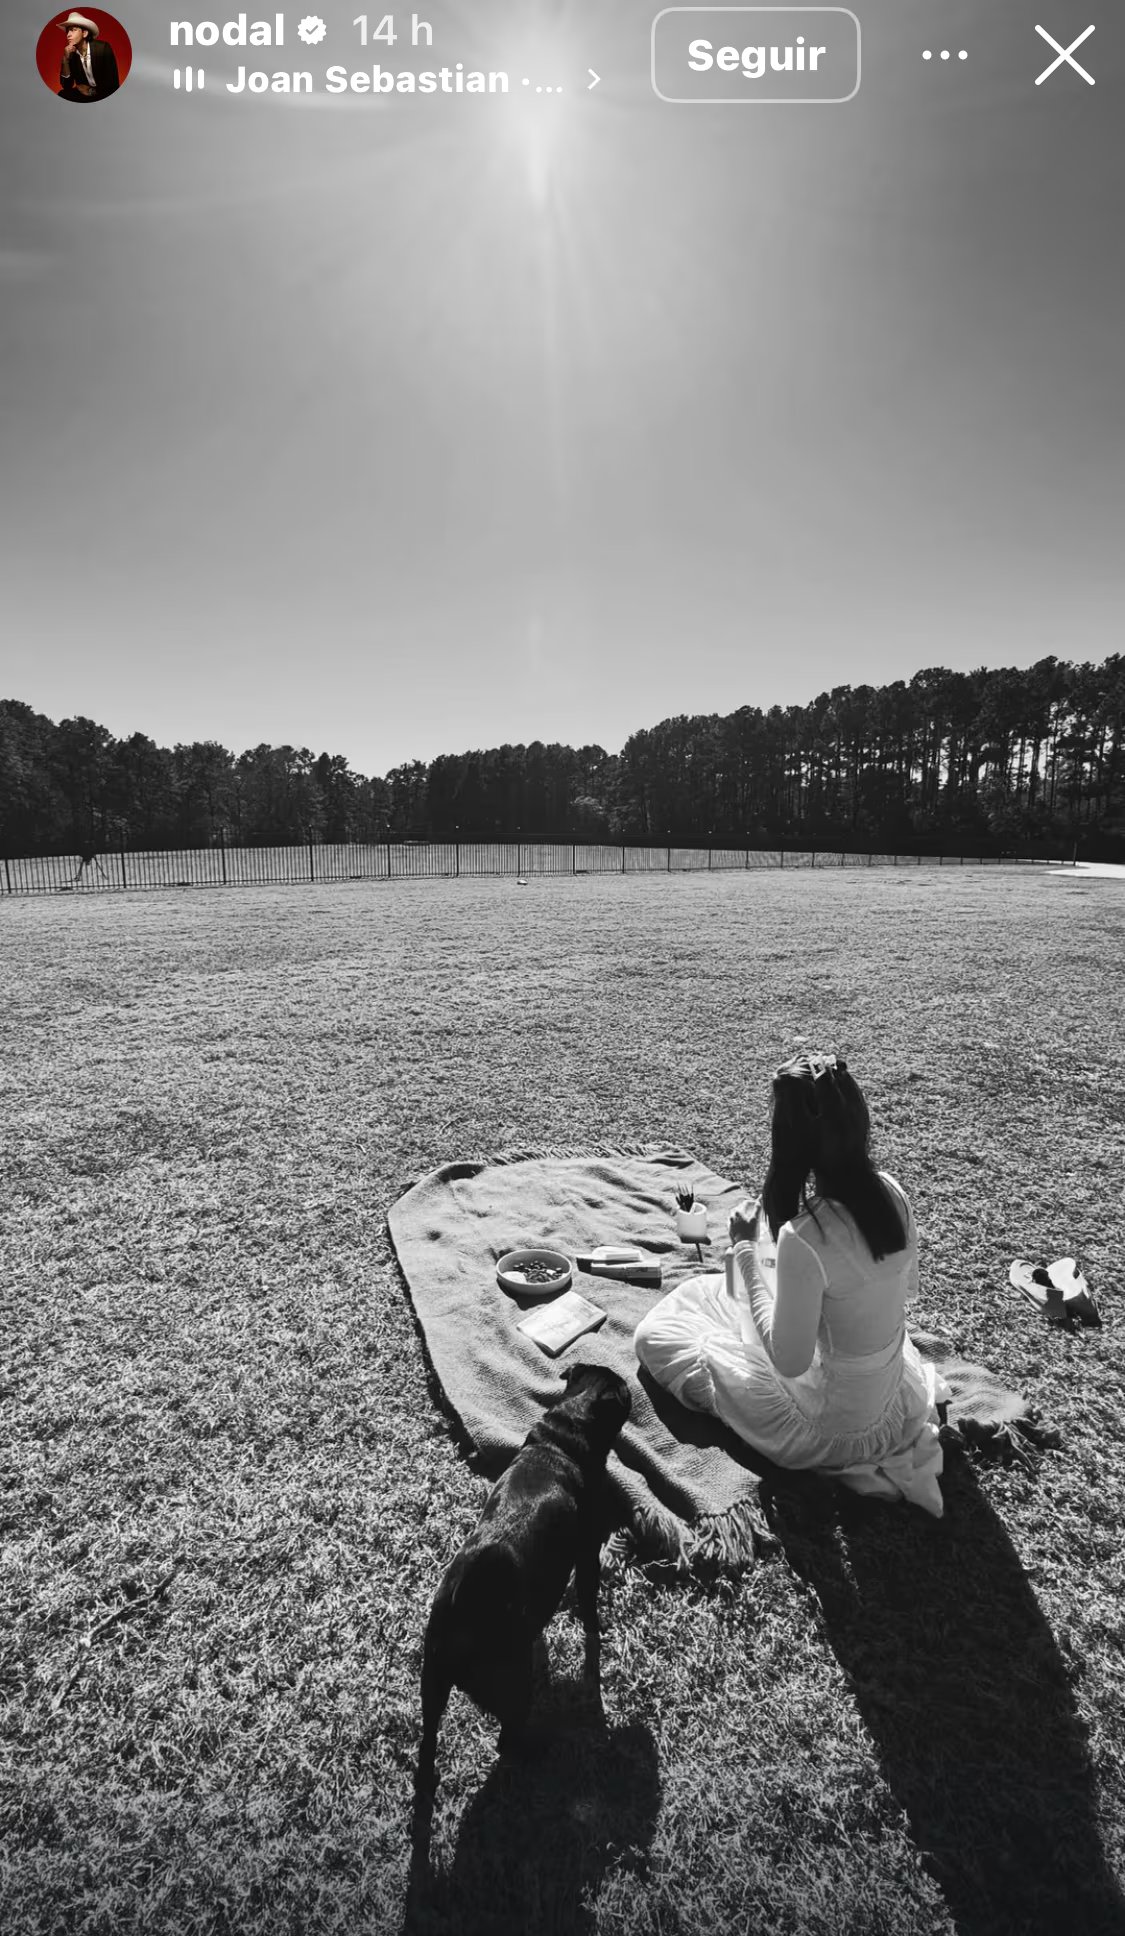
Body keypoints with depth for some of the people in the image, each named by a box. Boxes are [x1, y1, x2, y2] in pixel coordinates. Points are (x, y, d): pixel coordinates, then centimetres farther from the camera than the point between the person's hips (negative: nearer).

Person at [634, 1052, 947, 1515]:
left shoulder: (805, 1237, -36)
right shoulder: (890, 1191, -15)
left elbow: (789, 1361, -23)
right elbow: (907, 1289, 4)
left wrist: (745, 1250, -17)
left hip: (836, 1427, -7)